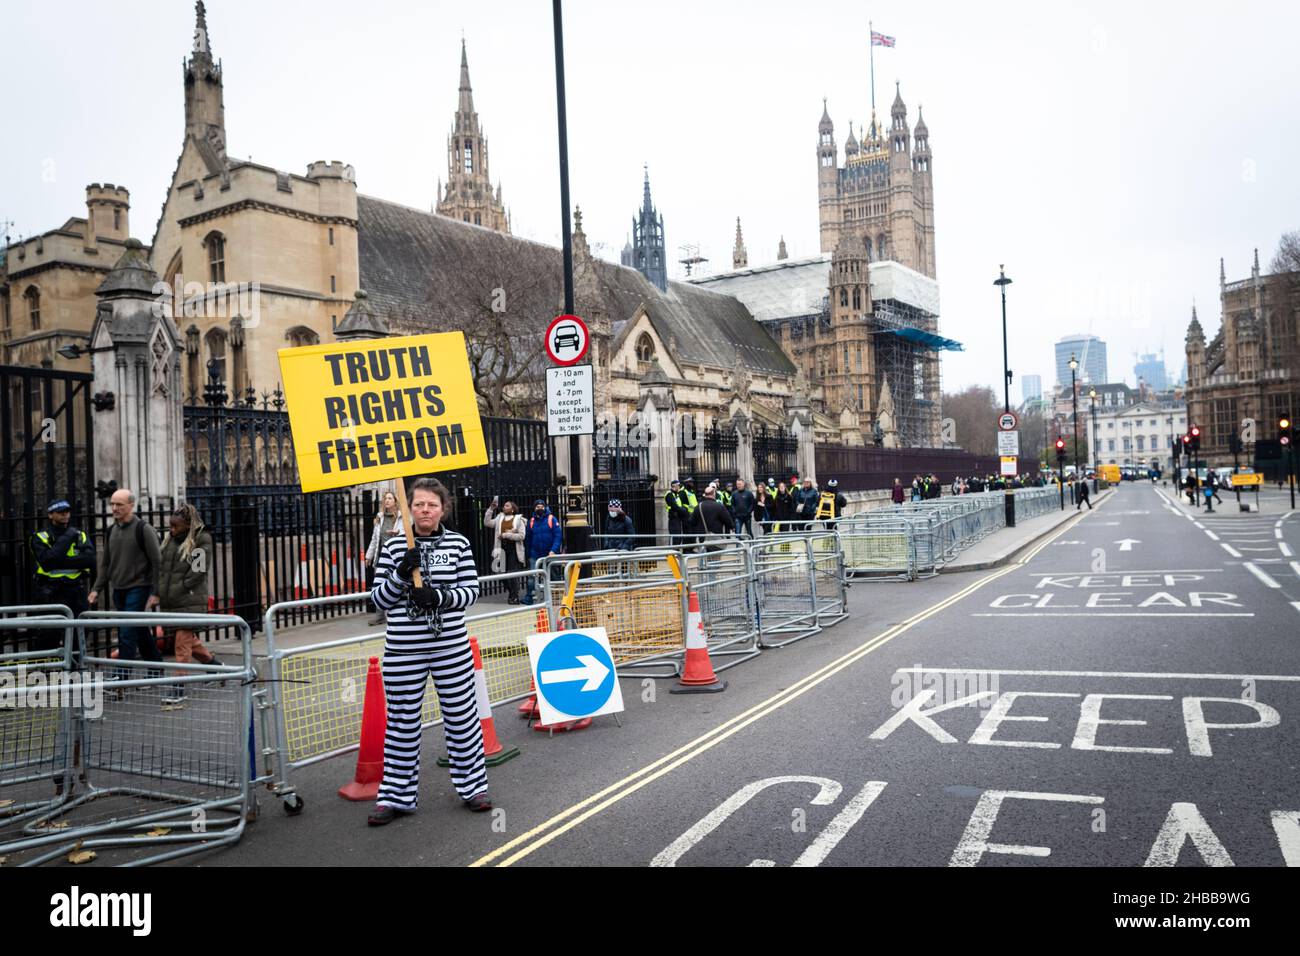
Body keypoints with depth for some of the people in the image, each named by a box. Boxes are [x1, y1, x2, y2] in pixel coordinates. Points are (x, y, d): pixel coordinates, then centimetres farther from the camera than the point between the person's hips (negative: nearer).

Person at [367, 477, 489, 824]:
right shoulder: (394, 546, 3)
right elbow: (379, 598, 2)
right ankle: (397, 795, 22)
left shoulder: (458, 543, 3)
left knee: (462, 716, 8)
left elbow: (471, 591, 0)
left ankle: (472, 786, 26)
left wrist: (438, 597, -17)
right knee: (402, 722, 8)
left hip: (451, 646, 0)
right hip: (403, 649, 0)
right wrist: (401, 573, -15)